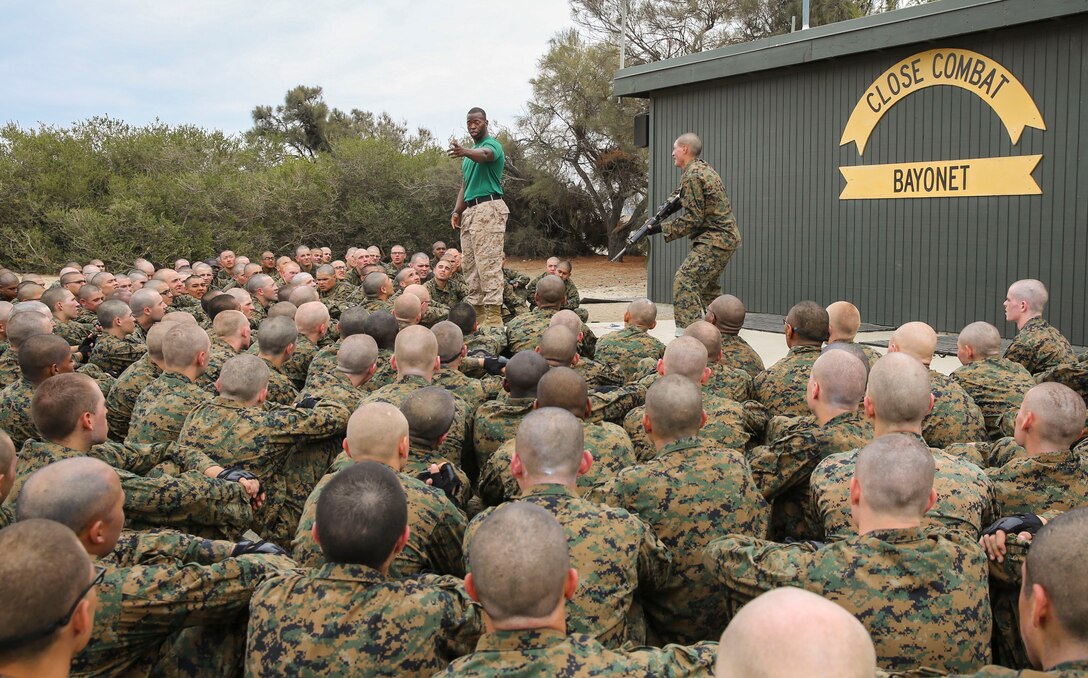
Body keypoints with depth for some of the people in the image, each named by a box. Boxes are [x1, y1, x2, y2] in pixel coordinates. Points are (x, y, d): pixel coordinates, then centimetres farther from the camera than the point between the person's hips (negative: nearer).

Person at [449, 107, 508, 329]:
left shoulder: (492, 145, -4)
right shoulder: (470, 153, 25)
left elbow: (484, 155, -29)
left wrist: (464, 152, -50)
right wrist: (457, 210, 9)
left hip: (488, 208, -9)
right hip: (470, 210, 9)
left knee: (489, 263, -13)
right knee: (471, 266, 7)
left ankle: (493, 316, -16)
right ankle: (477, 311, 11)